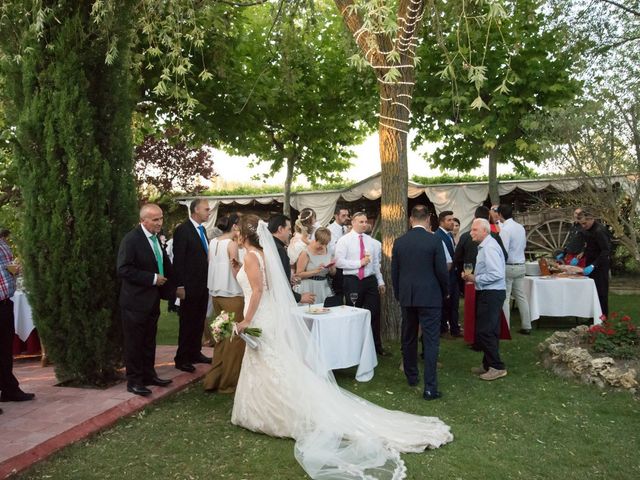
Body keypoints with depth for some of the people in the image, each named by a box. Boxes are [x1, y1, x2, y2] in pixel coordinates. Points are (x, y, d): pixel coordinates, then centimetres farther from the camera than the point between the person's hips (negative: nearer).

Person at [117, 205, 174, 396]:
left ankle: (149, 375, 30)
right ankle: (134, 381, 16)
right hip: (135, 301, -8)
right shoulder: (131, 239, -17)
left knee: (149, 341, 17)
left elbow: (163, 264, 19)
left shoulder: (156, 238, 8)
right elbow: (123, 269, -22)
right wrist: (153, 278, -21)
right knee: (134, 342, 4)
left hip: (152, 299, 8)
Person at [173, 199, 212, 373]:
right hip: (190, 285, -8)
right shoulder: (183, 230, -12)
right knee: (187, 323, 2)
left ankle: (195, 353, 26)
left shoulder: (202, 229, 13)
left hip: (203, 285, 8)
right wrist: (180, 286, -18)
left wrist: (208, 281, 13)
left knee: (199, 322, 14)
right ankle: (182, 358, 13)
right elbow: (178, 260, -15)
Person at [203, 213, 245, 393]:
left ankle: (214, 378, 24)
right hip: (232, 295, -8)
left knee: (222, 337, 19)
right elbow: (236, 273, -16)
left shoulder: (213, 242, 7)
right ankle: (228, 382, 13)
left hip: (216, 294, 8)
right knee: (234, 339, 4)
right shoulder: (232, 244, -14)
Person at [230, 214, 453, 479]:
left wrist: (247, 321, -19)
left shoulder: (251, 256, -16)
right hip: (271, 319, 10)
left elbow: (258, 291, -23)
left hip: (262, 322, -10)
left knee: (275, 374, -3)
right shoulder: (263, 254, 13)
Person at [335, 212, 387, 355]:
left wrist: (380, 282, 10)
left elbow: (376, 263, 13)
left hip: (370, 280, 4)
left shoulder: (371, 241, 9)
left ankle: (377, 345, 22)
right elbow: (339, 262, -15)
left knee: (374, 313, 7)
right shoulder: (344, 240, -5)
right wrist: (359, 263, -16)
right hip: (352, 281, -4)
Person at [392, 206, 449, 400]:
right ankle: (430, 387, -3)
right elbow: (442, 271, -8)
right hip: (430, 296, -4)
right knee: (431, 341, -1)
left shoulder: (399, 242, 1)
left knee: (408, 339, 17)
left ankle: (411, 376, 31)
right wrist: (444, 290, 10)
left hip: (406, 296, 4)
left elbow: (394, 272, 6)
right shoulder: (434, 240, -10)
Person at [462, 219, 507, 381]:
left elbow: (496, 274, -24)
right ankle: (488, 364, 26)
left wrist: (475, 279, -16)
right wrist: (473, 277, 6)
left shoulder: (489, 247, -17)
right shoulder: (484, 246, 14)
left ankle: (497, 367, 3)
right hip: (487, 293, 10)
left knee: (484, 332, -6)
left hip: (491, 294, -10)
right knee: (489, 331, 16)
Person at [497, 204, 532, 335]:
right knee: (521, 296, 13)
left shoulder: (505, 229, -17)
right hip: (521, 265, 8)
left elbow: (503, 251, -20)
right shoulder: (521, 227, 8)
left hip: (508, 267, -8)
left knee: (504, 298, -1)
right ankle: (526, 326, 18)